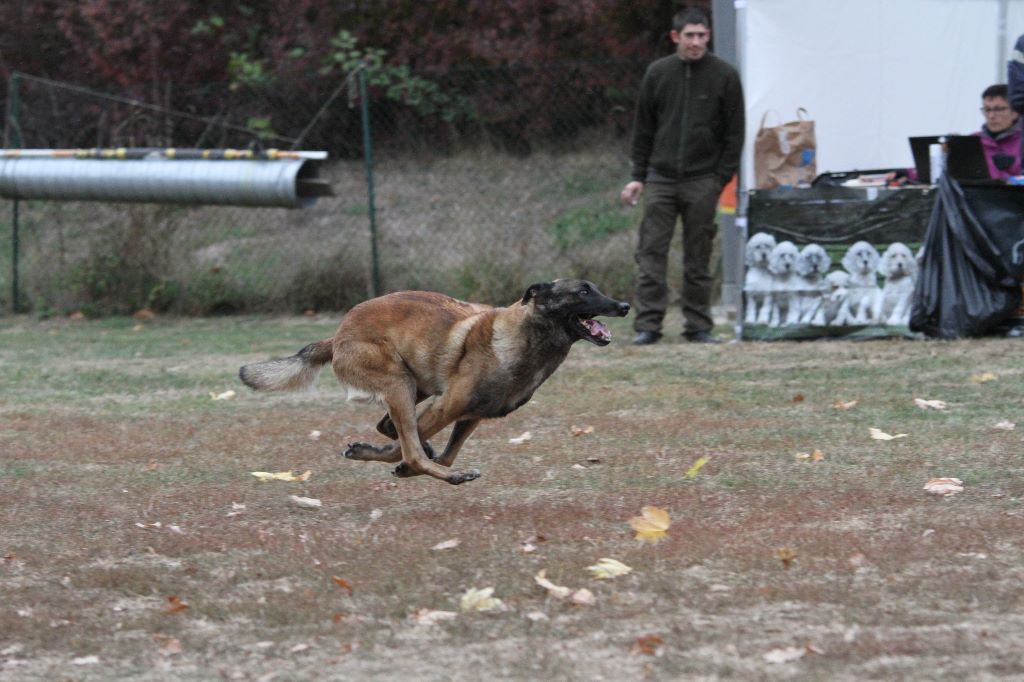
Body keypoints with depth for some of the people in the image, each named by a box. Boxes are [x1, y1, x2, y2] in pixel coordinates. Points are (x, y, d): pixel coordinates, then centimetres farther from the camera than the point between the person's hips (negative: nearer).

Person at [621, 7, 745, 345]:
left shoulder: (724, 76, 0)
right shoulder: (658, 73, 6)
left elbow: (734, 133, 2)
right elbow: (643, 129, 11)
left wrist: (722, 178, -5)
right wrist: (638, 176, 6)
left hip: (702, 181, -1)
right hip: (660, 178, 1)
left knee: (698, 258, 2)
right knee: (651, 253, -4)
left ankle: (698, 325, 8)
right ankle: (648, 326, -2)